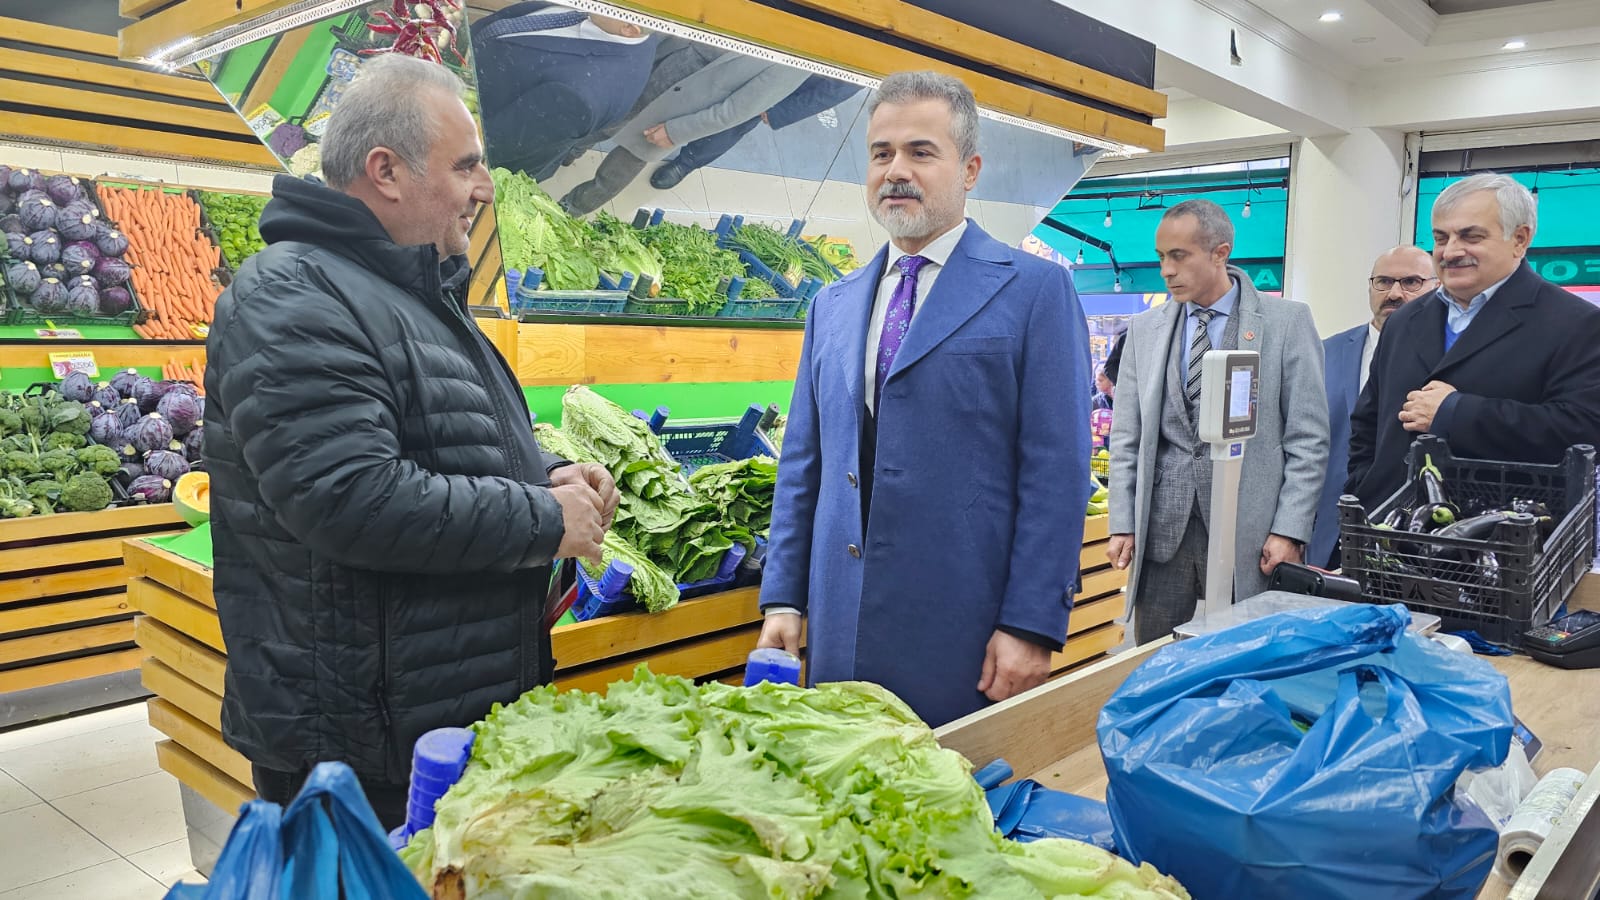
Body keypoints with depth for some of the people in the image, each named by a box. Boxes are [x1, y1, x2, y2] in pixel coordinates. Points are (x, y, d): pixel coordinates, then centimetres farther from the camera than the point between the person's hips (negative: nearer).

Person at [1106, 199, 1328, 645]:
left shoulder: (1286, 322, 1)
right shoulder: (1144, 329, 10)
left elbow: (1308, 439, -1)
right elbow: (1126, 438, 10)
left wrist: (1289, 531, -7)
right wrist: (1122, 525, 3)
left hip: (1249, 530, -2)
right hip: (1161, 528, 3)